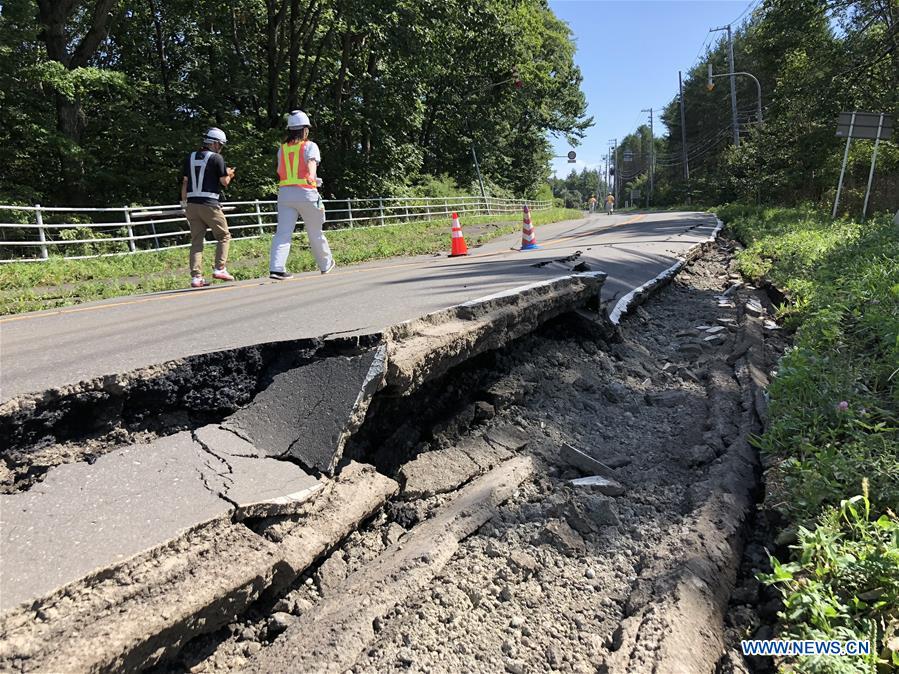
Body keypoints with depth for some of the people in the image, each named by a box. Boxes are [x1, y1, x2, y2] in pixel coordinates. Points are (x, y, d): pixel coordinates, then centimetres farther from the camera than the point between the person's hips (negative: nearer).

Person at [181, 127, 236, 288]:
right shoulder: (216, 158, -5)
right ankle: (219, 269, 0)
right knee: (224, 236, 9)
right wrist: (229, 175, 18)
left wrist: (184, 203, 17)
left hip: (192, 204, 6)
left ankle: (196, 277, 2)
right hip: (209, 204, -6)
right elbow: (224, 182, -3)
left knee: (196, 241, 6)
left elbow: (185, 182, 13)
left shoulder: (190, 157, 13)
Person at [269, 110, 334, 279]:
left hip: (284, 193, 4)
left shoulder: (282, 149, 16)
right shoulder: (310, 146, 3)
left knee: (283, 233, -4)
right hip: (306, 193, -3)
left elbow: (280, 175, 19)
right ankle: (326, 264, 27)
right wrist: (312, 177, -27)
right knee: (315, 233, 11)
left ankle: (276, 268, -17)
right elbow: (312, 163, -15)